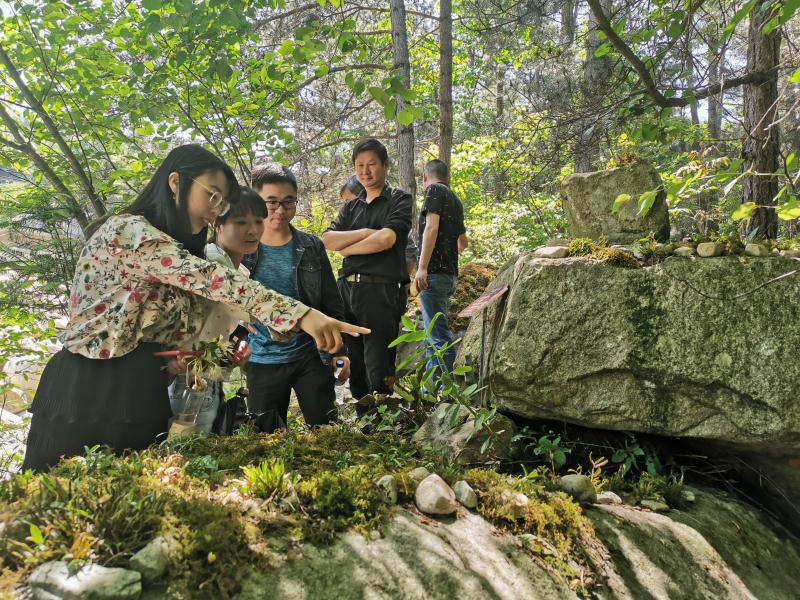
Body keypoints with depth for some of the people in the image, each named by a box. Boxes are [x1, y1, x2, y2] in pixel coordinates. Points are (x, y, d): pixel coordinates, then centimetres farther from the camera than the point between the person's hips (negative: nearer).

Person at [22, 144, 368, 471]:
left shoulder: (179, 250, 16)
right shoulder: (127, 230, -14)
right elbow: (211, 281, -28)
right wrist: (301, 314, -35)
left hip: (143, 398, 9)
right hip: (89, 395, -9)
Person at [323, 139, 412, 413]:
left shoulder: (399, 200, 3)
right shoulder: (350, 207, 19)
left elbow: (386, 239, -13)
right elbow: (327, 240, 5)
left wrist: (346, 248, 1)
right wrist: (366, 232, -7)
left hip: (382, 290, -6)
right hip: (347, 288, 6)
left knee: (378, 371, -4)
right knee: (355, 367, 12)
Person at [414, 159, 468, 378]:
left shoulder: (434, 190, -2)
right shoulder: (455, 200, 22)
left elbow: (431, 227, -16)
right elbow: (463, 242, 32)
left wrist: (422, 267, -21)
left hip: (434, 272, -9)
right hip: (450, 273, 9)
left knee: (439, 336, -9)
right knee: (433, 335, 15)